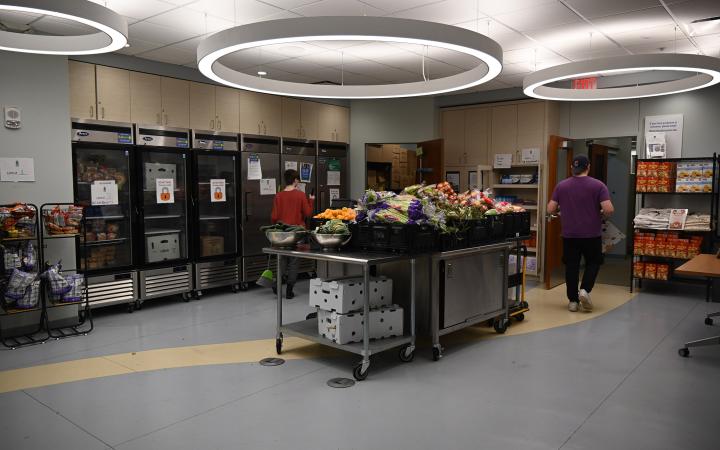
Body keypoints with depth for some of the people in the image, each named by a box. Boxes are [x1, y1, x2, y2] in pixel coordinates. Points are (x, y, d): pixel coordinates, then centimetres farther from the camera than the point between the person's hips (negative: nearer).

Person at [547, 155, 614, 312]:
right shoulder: (598, 185, -7)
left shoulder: (561, 186, 0)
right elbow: (609, 209, -15)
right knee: (593, 263, 17)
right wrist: (602, 215, 7)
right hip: (592, 234, -2)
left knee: (571, 266, 10)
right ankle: (585, 290, -1)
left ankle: (573, 300, 13)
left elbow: (550, 209, -1)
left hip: (569, 235, 2)